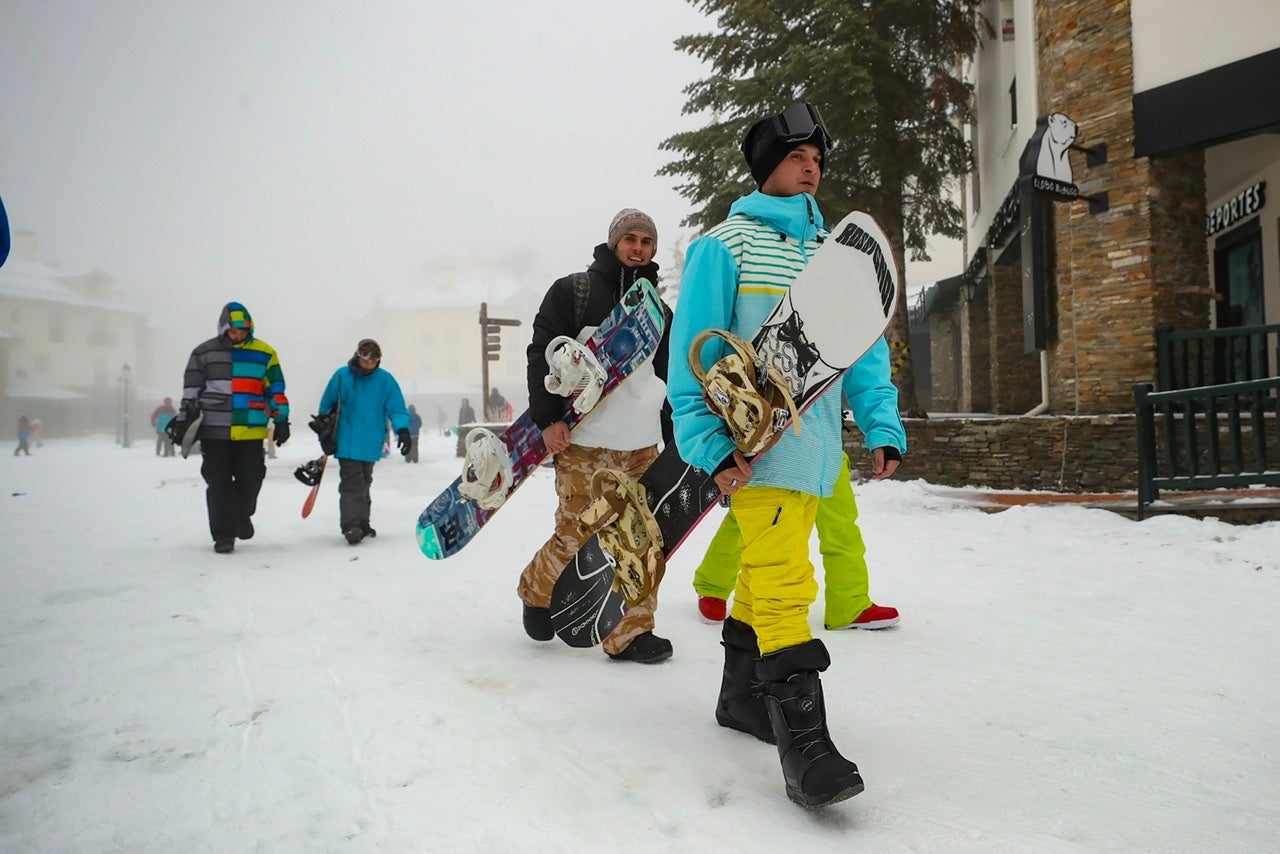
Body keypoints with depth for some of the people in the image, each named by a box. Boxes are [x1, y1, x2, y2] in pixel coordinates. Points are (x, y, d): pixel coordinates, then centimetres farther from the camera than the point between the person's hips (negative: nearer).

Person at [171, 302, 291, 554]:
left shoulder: (265, 354, 5)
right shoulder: (205, 352, 6)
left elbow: (276, 390, 10)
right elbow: (191, 389, 11)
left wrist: (281, 420, 5)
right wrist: (183, 419, 8)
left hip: (251, 431, 0)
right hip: (214, 431, 0)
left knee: (250, 479, 2)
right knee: (218, 483, 0)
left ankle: (242, 515, 32)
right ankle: (224, 535, 10)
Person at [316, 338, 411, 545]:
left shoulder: (385, 380, -1)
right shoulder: (342, 376, -3)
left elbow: (397, 408, -2)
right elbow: (326, 404, 8)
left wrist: (403, 430, -17)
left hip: (371, 444, 3)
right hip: (347, 442, -2)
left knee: (364, 483, 16)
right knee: (352, 483, -12)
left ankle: (361, 523, 28)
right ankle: (351, 526, -15)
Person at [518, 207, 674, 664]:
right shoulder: (572, 291, 3)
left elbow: (669, 378, 23)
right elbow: (542, 354, -3)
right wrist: (548, 418, -12)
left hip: (642, 445, 5)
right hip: (583, 441, -5)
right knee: (577, 538, -3)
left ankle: (630, 633, 14)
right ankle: (537, 590, 27)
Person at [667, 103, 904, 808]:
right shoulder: (725, 245, -2)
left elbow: (863, 344, 14)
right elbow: (693, 351, -7)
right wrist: (711, 446, -15)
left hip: (816, 447, 7)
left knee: (764, 576, 16)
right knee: (782, 583, -13)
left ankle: (742, 695, 31)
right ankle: (802, 741, -8)